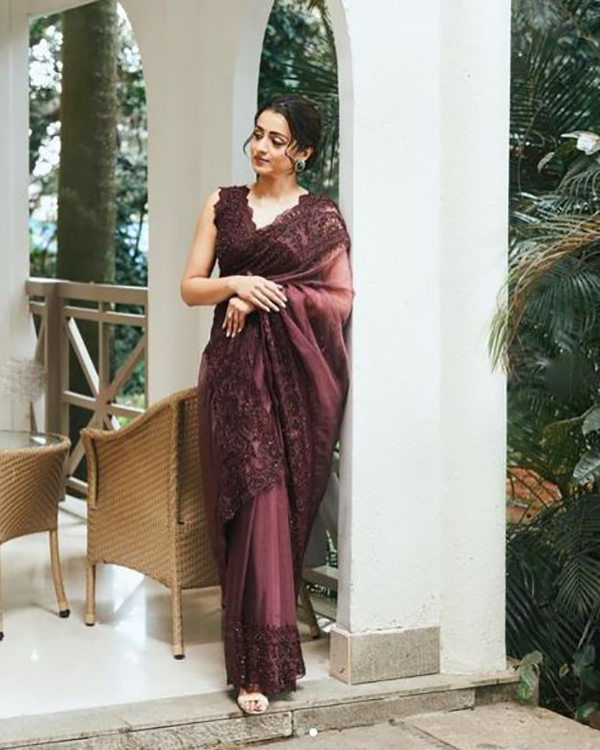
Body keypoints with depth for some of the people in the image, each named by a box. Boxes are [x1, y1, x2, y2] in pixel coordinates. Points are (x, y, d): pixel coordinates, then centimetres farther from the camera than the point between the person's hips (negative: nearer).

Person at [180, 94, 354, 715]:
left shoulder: (322, 216, 5)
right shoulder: (222, 204, 12)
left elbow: (341, 299, 0)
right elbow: (190, 288, 10)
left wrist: (267, 295, -9)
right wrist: (234, 284, -10)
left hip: (296, 372, -1)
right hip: (234, 368, 1)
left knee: (280, 502, -5)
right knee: (252, 502, -6)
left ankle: (256, 659, 6)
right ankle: (261, 660, -3)